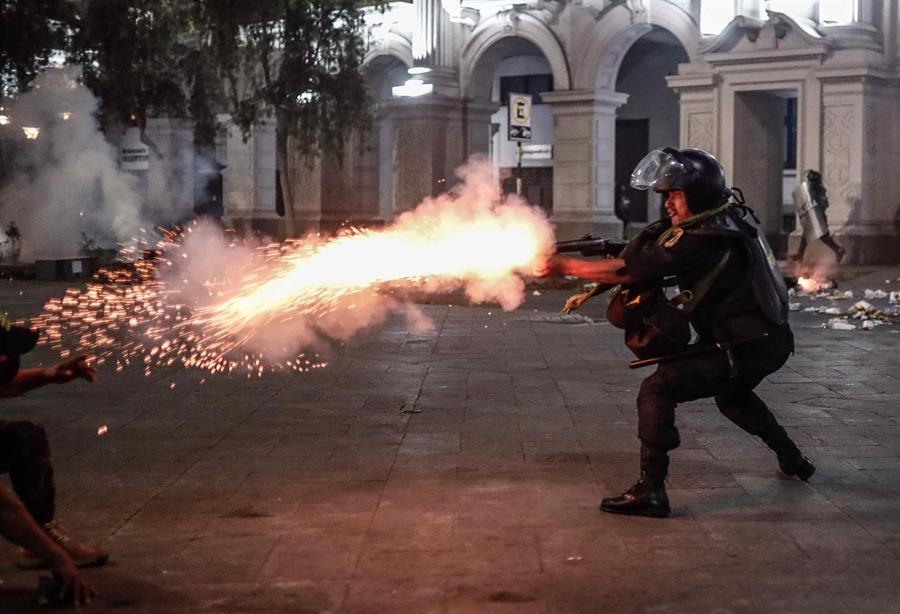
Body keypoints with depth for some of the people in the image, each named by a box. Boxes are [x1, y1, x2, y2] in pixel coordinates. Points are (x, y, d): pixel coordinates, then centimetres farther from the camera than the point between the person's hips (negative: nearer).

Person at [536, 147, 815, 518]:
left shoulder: (702, 242, -23)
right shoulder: (729, 219, 7)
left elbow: (630, 271, -23)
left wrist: (566, 266, -16)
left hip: (746, 349, -10)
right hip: (768, 340, 10)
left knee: (657, 390, -15)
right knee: (732, 396, 37)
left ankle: (650, 491, -19)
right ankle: (792, 459, 48)